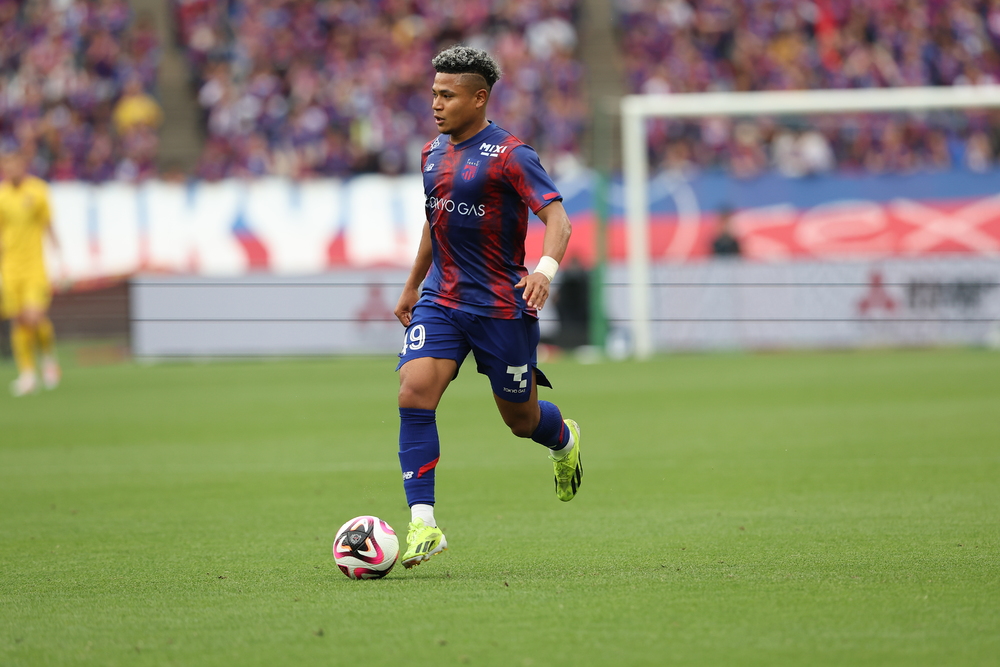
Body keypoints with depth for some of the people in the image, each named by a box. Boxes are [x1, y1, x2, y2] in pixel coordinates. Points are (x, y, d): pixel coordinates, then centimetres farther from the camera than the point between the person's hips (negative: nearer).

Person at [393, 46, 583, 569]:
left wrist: (545, 270, -38)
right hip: (440, 302, 5)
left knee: (521, 419, 9)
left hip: (501, 305, -5)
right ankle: (423, 525, -18)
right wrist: (412, 286, 30)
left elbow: (557, 218, -20)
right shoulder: (433, 152, 10)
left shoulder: (509, 155, -12)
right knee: (414, 392, -18)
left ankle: (564, 440, 48)